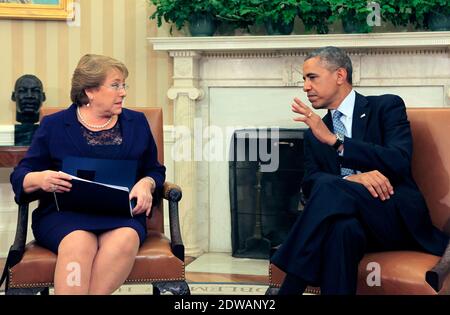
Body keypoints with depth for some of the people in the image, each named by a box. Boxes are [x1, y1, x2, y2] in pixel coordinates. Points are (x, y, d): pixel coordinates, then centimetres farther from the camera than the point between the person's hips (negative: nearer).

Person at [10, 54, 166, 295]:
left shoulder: (137, 122, 18)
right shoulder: (53, 125, 12)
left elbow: (154, 170, 22)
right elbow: (20, 176, 9)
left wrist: (146, 184, -3)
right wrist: (40, 180, -16)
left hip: (122, 212, 2)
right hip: (65, 211, -1)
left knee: (125, 240, -36)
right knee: (78, 244, -38)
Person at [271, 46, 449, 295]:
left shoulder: (387, 106, 7)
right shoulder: (314, 134, 20)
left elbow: (400, 162, -10)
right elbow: (309, 184, 4)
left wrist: (334, 140, -17)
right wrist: (354, 178, -17)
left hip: (398, 216, -3)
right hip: (350, 219, 3)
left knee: (328, 187, -31)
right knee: (343, 227, -36)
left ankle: (289, 289, -32)